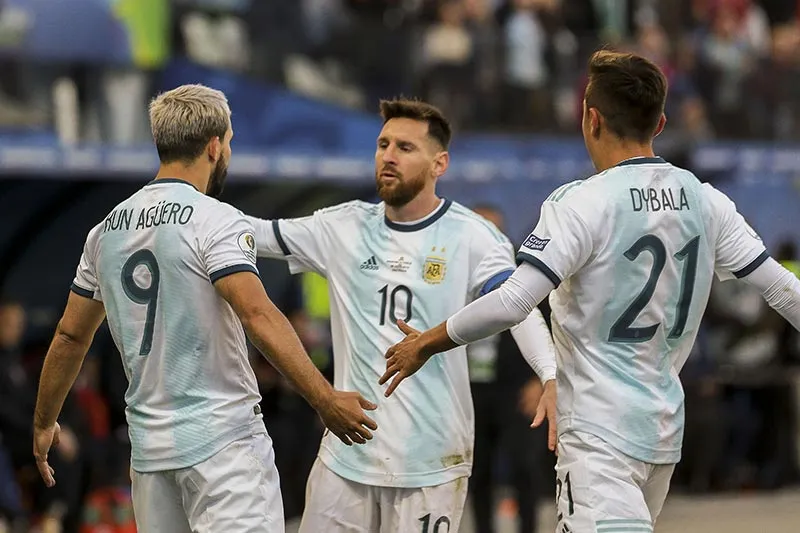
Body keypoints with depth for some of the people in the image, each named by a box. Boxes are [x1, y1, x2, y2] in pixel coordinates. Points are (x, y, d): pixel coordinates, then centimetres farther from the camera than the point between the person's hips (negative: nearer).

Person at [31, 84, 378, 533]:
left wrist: (44, 423, 30)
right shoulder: (217, 221, -9)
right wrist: (325, 400, -23)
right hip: (222, 441, -7)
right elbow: (258, 316, -21)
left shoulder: (107, 230, 11)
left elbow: (71, 336, 18)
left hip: (149, 447, 7)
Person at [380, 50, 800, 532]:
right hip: (667, 432, 8)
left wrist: (425, 345, -6)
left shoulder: (583, 204, -14)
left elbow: (509, 305, -20)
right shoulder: (706, 202, 5)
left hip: (601, 433, -7)